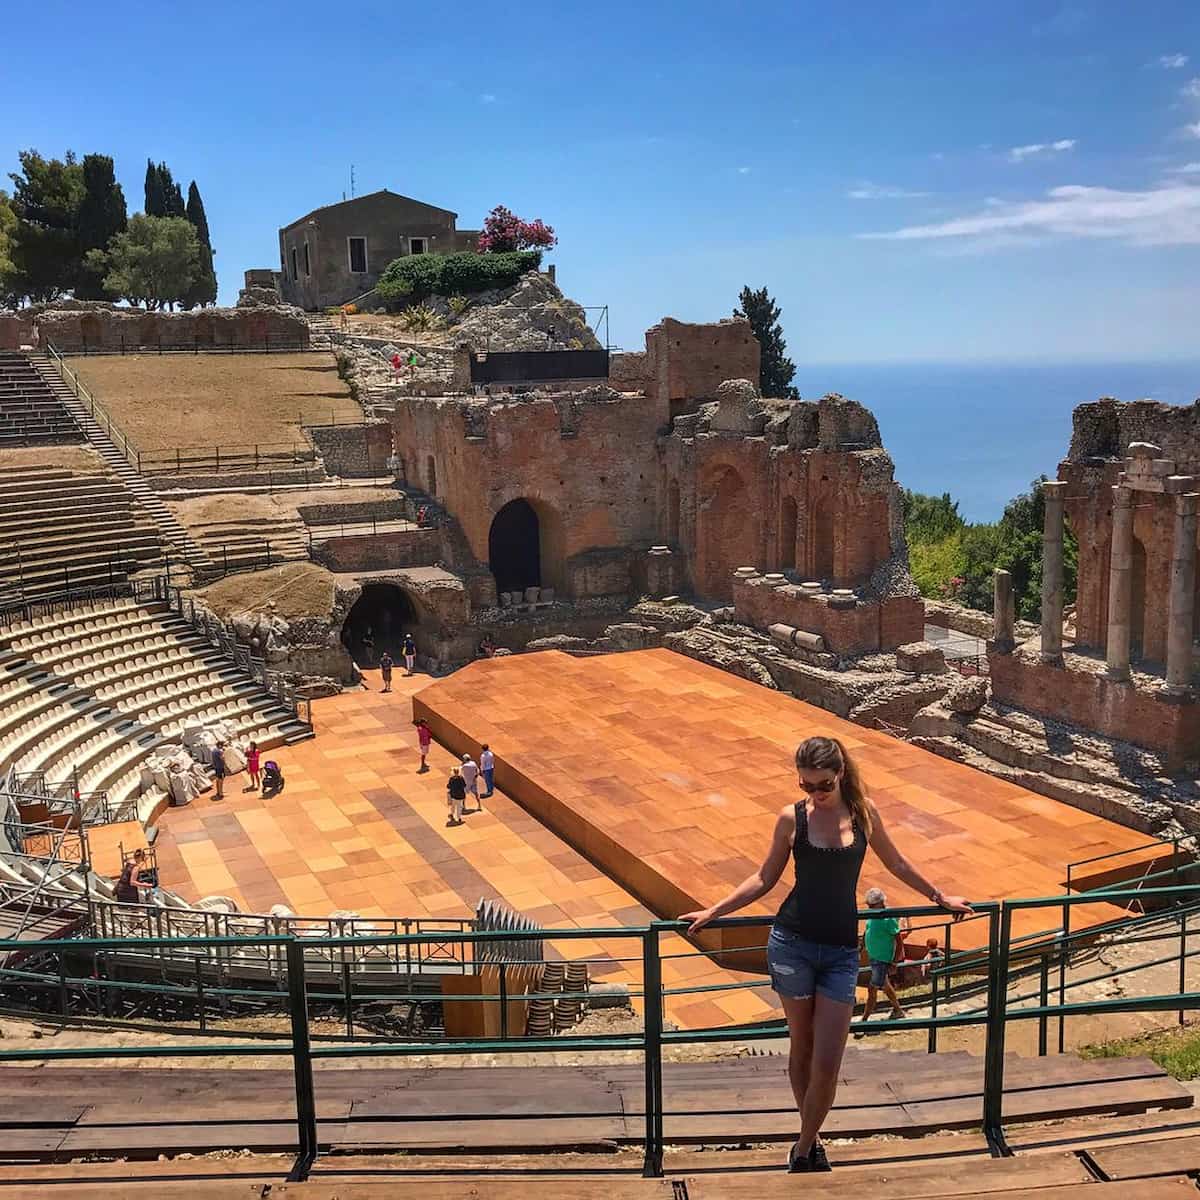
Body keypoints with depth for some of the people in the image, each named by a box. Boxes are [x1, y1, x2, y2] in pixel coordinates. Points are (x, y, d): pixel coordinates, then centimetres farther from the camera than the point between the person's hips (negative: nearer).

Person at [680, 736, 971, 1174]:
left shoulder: (864, 812, 3)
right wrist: (712, 912, 3)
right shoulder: (792, 817, -2)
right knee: (802, 1049, 11)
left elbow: (896, 864, 18)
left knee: (827, 1064, -4)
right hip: (792, 942, -1)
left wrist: (940, 897, 27)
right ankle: (811, 1140, 30)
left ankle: (803, 1150, 17)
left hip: (841, 951, 1)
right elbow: (764, 879, 7)